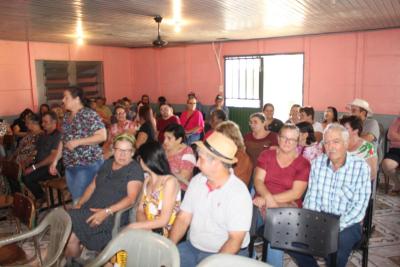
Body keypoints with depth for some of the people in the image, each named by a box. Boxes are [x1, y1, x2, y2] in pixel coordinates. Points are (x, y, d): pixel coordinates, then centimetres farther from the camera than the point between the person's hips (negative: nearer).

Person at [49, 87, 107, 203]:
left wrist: (77, 142, -19)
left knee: (80, 200, -7)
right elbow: (63, 140, 18)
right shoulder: (66, 116, 12)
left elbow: (102, 136, -17)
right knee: (75, 199, 13)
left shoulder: (89, 115, -11)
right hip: (69, 165, 7)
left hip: (88, 164, -7)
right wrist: (55, 160, 14)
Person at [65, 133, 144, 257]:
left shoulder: (135, 169, -4)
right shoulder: (108, 163, 17)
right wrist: (79, 204, 5)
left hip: (113, 215, -6)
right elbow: (92, 186, 20)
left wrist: (106, 212, -23)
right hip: (90, 209, 6)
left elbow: (131, 198, -13)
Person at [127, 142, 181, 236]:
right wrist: (144, 225, -12)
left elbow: (163, 220, -16)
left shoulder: (170, 181, -12)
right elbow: (140, 210, 9)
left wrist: (134, 226, -14)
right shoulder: (147, 180, 11)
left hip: (164, 234, -6)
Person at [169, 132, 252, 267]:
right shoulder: (197, 180, 0)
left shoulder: (239, 193, -17)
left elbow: (235, 239, -18)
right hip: (192, 248, 4)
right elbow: (183, 218, 2)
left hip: (226, 253, -4)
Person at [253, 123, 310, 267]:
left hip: (287, 205, -2)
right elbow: (258, 181, -1)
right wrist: (268, 197, -22)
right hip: (262, 202, 2)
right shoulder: (266, 155, 8)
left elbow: (296, 193, -7)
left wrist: (269, 199, -17)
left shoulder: (303, 164, 2)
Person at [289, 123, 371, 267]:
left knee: (339, 242, -34)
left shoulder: (361, 166, -8)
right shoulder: (318, 162, 3)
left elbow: (359, 206, -13)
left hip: (347, 223, -3)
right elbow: (311, 196, 4)